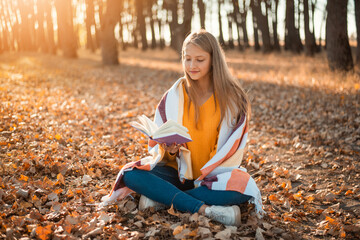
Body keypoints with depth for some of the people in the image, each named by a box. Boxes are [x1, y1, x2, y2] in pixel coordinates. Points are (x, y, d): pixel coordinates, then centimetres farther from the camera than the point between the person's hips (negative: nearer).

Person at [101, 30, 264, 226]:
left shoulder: (233, 98, -6)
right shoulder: (174, 96, -1)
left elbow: (233, 151, -6)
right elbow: (158, 146, 1)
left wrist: (205, 176, -18)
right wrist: (170, 150, -22)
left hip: (216, 175, -1)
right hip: (179, 172, 2)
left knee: (240, 186, -35)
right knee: (131, 174, -23)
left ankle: (162, 198, -22)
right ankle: (205, 208, -30)